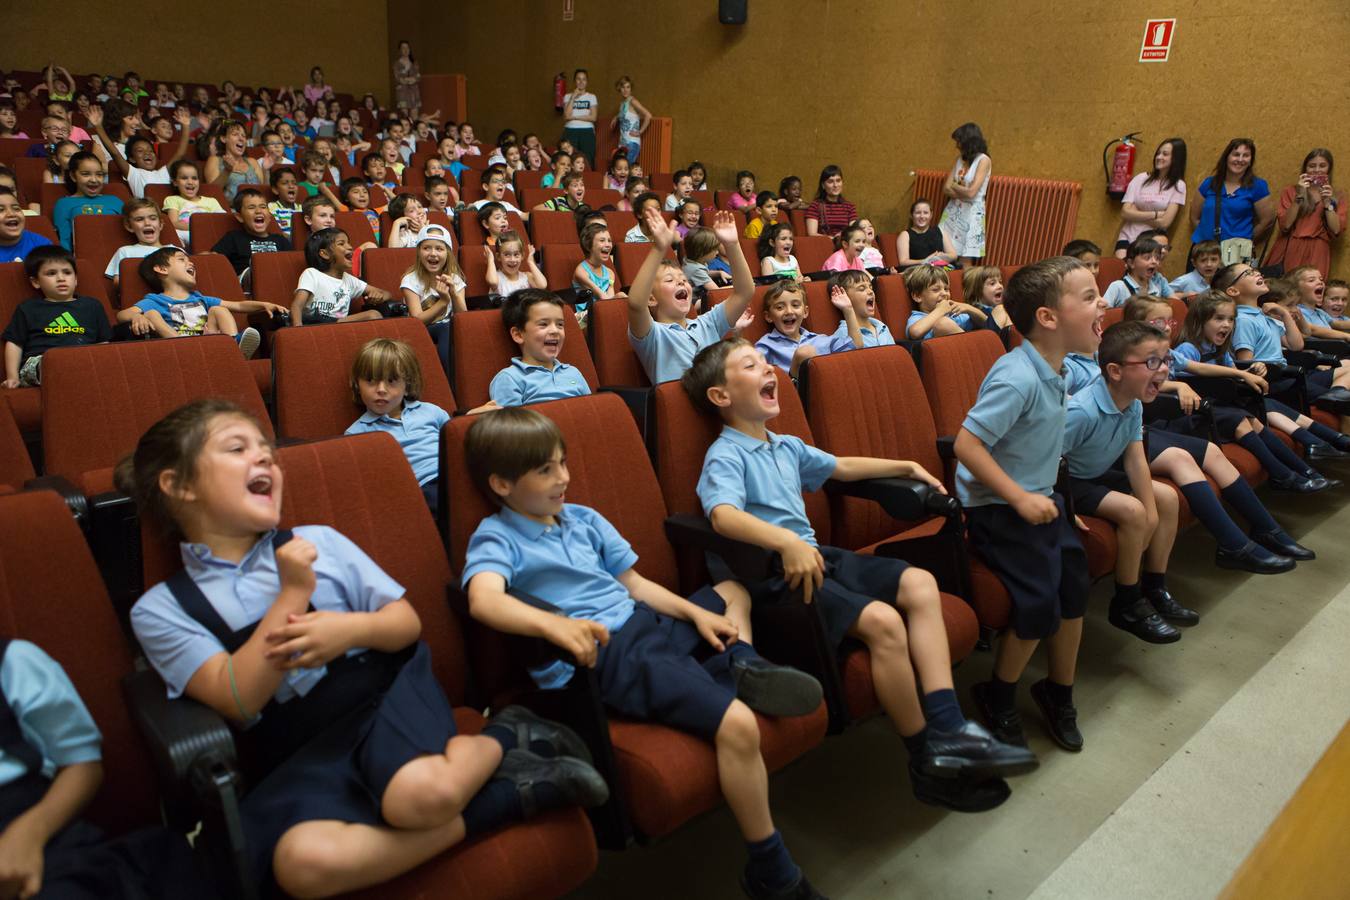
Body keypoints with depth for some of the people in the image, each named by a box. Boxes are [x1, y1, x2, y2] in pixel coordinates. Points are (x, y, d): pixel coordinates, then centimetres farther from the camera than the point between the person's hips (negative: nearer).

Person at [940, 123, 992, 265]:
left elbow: (971, 192, -18)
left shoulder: (983, 160, -8)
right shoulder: (960, 159, 12)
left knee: (965, 261, -4)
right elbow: (946, 188, 4)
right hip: (953, 210, 6)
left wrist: (954, 185, -2)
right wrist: (961, 189, -11)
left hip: (971, 212, -6)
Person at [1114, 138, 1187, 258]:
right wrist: (1155, 214, -8)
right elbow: (1125, 212, -3)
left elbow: (1164, 222, -7)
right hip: (1128, 238, 1)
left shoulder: (1178, 186, 2)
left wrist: (1136, 214, -4)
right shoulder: (1141, 178, 7)